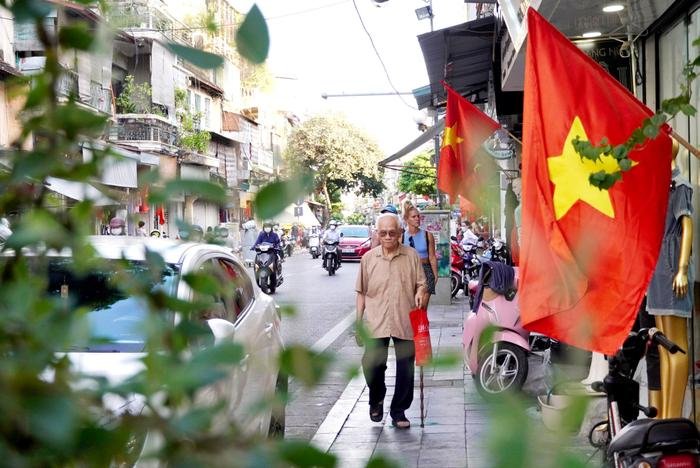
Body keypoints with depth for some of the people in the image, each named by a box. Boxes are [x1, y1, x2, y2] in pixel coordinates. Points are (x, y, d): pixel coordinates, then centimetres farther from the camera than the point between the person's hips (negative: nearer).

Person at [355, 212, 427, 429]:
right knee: (371, 364, -6)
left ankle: (398, 411, 21)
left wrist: (420, 293, -15)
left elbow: (421, 282, 8)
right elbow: (361, 292, 10)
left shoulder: (411, 256, 3)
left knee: (405, 369, 4)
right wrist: (359, 320, 7)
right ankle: (376, 400, 24)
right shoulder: (368, 258, 5)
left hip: (405, 322, 0)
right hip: (376, 322, 0)